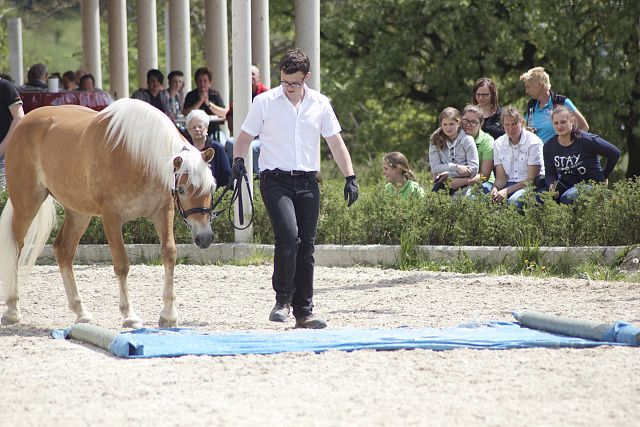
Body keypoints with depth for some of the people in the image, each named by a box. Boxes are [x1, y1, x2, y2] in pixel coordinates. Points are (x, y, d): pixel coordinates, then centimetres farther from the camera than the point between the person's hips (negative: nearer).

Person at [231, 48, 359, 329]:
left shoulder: (320, 104, 8)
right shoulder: (264, 102, 1)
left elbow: (335, 142, 13)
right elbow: (245, 137, 7)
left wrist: (350, 177, 5)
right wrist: (238, 159, -13)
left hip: (307, 182, 3)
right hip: (275, 180, -3)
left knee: (307, 247, 3)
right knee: (288, 235, -23)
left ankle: (304, 312, 9)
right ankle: (283, 300, -9)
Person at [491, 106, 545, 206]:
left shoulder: (534, 142, -8)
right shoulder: (498, 144, 7)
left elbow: (531, 179, -11)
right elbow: (501, 178, 5)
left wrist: (506, 191, -22)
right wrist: (495, 188, -20)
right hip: (509, 184, 4)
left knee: (514, 200, -37)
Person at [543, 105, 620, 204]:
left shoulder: (587, 140, -14)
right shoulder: (549, 147, 0)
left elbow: (615, 153, -8)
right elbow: (550, 174, 4)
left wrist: (604, 176, 0)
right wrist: (552, 186, -19)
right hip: (566, 186, 5)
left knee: (567, 198, -35)